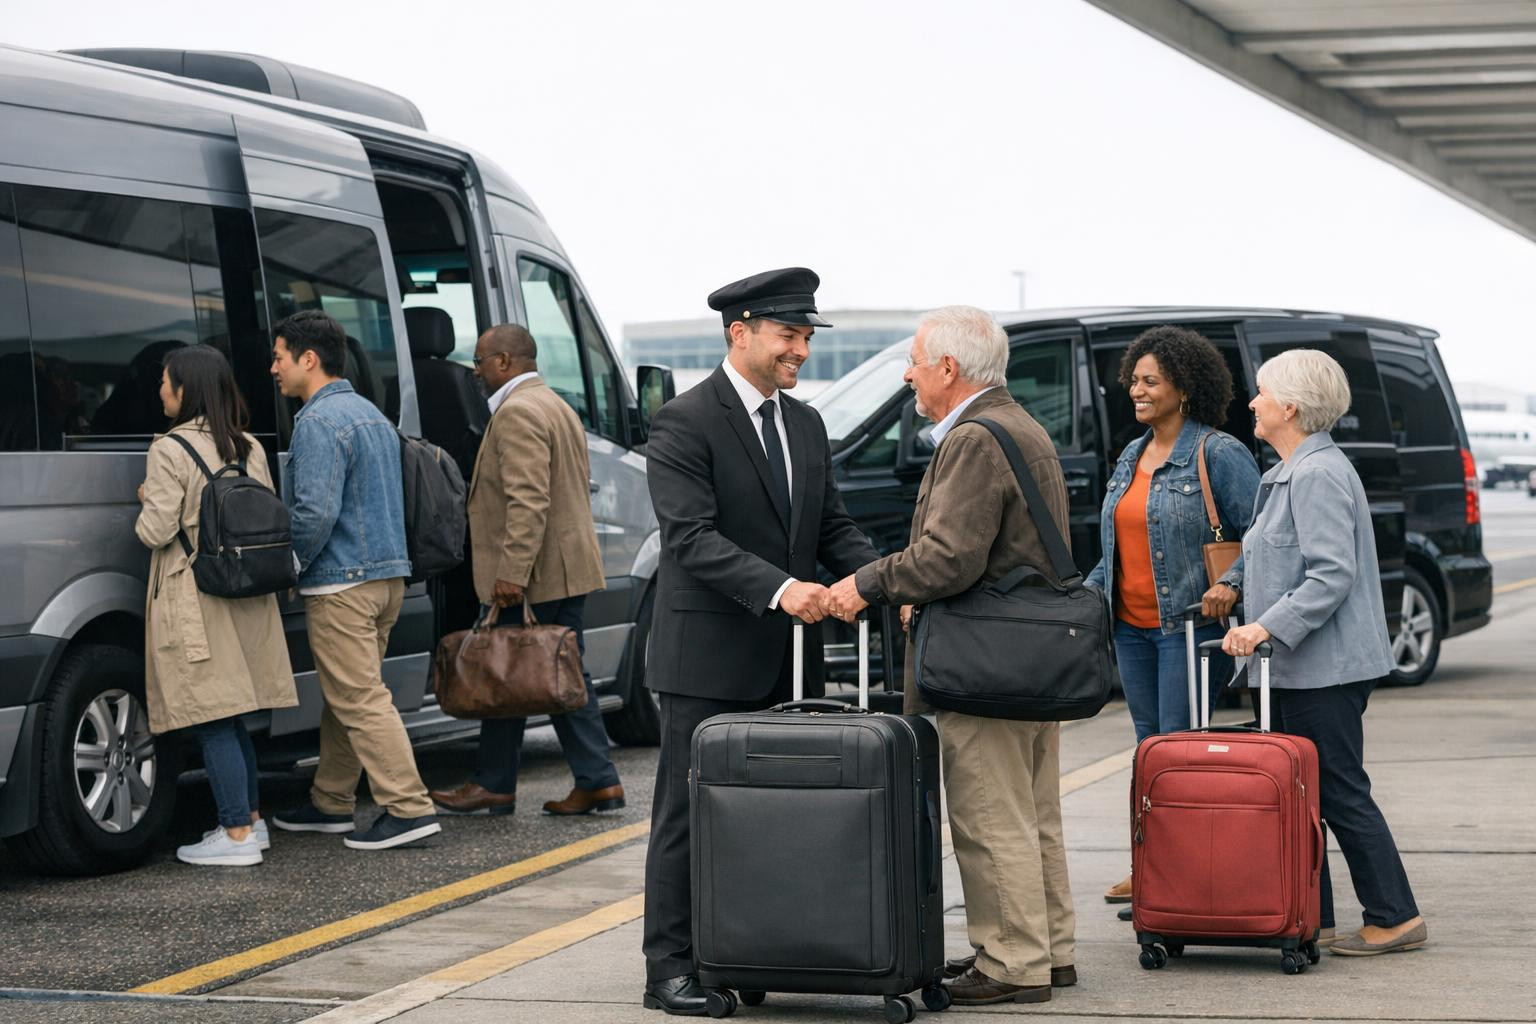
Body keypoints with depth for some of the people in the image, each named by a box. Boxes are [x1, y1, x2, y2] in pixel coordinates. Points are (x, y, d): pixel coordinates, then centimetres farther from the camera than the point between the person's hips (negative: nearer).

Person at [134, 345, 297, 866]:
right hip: (246, 599, 7)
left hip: (194, 598, -7)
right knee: (229, 719, 17)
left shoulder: (170, 451, -12)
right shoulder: (250, 450, 9)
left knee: (213, 724, -4)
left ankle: (238, 835, -3)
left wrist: (147, 503, 5)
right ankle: (251, 819, 22)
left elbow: (156, 531, -15)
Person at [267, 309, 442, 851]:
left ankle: (408, 808, -11)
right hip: (387, 573, 10)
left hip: (341, 583, -10)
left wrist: (289, 566, -8)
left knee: (360, 700, -8)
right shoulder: (370, 413, 17)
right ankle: (331, 802, 24)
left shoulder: (319, 421, -15)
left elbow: (316, 512, -24)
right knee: (345, 695, 16)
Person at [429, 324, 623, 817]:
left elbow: (528, 501, -25)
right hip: (565, 570, 10)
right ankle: (598, 781, 9)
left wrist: (512, 573, -28)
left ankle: (493, 785, 8)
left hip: (530, 576, -10)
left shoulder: (517, 413, -15)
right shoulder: (555, 406, 20)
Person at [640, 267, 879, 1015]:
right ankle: (670, 968, 6)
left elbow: (831, 526, 15)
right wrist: (778, 588, -30)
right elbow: (692, 538, -19)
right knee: (690, 812, 0)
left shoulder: (806, 425, 14)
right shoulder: (685, 423, -10)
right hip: (709, 658, -7)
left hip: (787, 658, 7)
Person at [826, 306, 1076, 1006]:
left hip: (988, 665, -11)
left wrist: (867, 586, -14)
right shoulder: (1025, 429, 17)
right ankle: (1051, 949, 24)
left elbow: (949, 557, -25)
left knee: (992, 821, -4)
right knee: (1033, 815, 17)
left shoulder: (975, 441, -17)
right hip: (1037, 656, 11)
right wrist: (927, 600, 19)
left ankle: (1013, 964, 0)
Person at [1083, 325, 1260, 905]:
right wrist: (1089, 591, 14)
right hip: (1131, 627, 8)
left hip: (1190, 624, -8)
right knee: (1148, 744, 12)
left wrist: (1230, 584, -22)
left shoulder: (1218, 454, -9)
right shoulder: (1131, 457, 15)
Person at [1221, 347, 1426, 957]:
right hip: (1298, 669, 11)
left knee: (1340, 793, -5)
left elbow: (1332, 574, -23)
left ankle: (1396, 918, 2)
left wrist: (1269, 627, -26)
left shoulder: (1318, 475, -16)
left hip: (1325, 667, -11)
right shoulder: (1293, 472, 18)